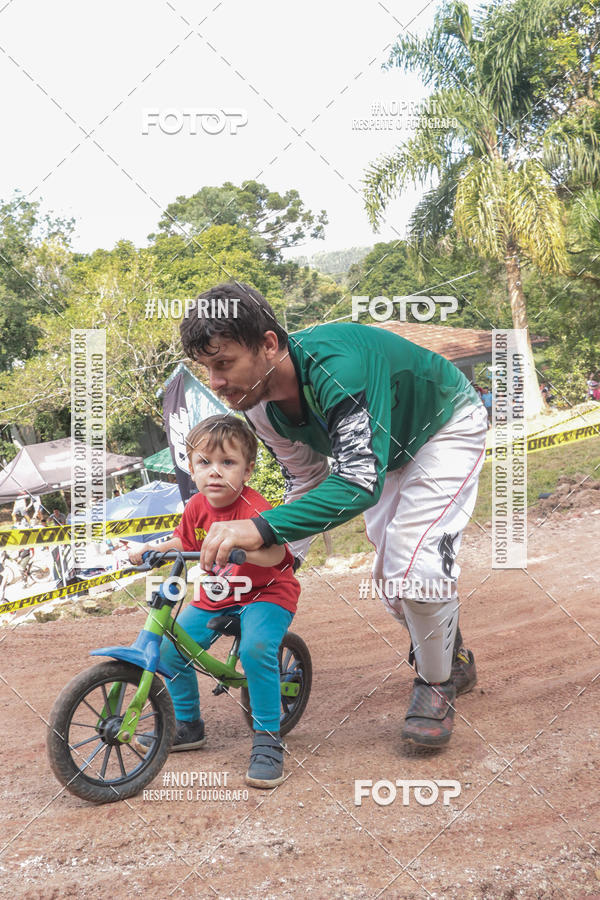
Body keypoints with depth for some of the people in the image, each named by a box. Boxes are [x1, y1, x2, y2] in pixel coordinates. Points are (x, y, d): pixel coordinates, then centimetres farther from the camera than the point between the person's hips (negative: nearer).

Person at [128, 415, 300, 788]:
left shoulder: (254, 508, -26)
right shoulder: (197, 507, -5)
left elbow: (273, 554, -43)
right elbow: (185, 543, 15)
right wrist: (150, 549, 0)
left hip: (267, 594, -7)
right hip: (215, 597, 7)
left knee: (256, 649, -32)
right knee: (170, 647, -2)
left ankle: (268, 738, -15)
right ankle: (188, 725, 20)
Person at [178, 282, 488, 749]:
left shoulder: (336, 368, -44)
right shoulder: (261, 406, -17)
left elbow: (361, 480, -51)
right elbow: (306, 481, -2)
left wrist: (261, 528, -59)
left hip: (446, 427, -8)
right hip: (389, 445, 8)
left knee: (416, 561, -22)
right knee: (389, 573, 11)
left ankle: (437, 681, 4)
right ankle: (454, 658, 37)